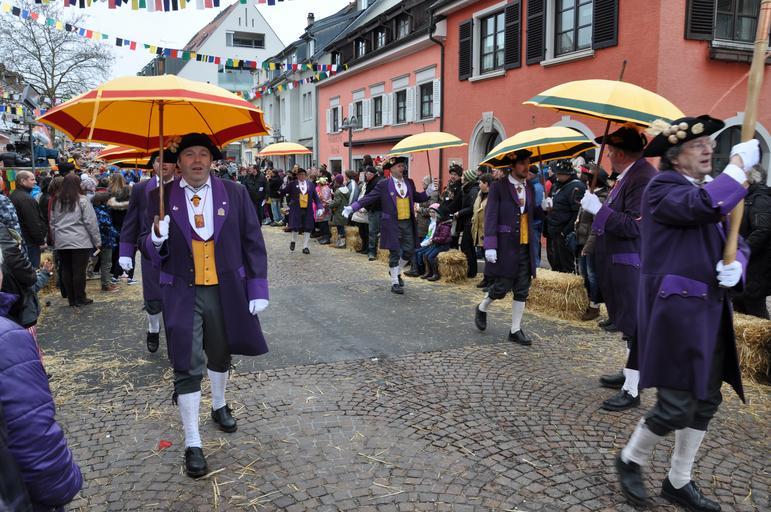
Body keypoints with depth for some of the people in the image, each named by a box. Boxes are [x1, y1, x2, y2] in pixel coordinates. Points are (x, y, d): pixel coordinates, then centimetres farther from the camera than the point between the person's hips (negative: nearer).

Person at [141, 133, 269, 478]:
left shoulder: (234, 193, -1)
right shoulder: (162, 197, -2)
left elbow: (252, 242, 1)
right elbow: (149, 249, 2)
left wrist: (258, 288, -4)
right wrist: (156, 239, -23)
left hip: (226, 290, 2)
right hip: (182, 292, -1)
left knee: (220, 355, 21)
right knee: (187, 367, -1)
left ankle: (219, 406, 49)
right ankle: (192, 443, 12)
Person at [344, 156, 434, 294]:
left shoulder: (409, 183, 10)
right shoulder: (383, 185, -5)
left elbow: (417, 197, 20)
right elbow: (369, 198, -8)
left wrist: (428, 191, 2)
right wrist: (352, 208, -17)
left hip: (408, 223, 5)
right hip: (392, 224, -5)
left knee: (409, 251, 7)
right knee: (395, 253, 0)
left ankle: (396, 271, 34)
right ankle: (395, 283, 13)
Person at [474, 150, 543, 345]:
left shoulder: (530, 188, 12)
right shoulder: (498, 187, -6)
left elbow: (532, 214, 17)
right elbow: (490, 217, -10)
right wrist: (490, 246, -18)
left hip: (525, 246, 6)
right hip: (505, 246, -6)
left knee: (522, 290, 6)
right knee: (502, 287, -2)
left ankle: (515, 330, 16)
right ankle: (482, 309, 28)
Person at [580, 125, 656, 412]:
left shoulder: (643, 178, -20)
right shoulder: (629, 175, 10)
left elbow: (634, 227, -25)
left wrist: (598, 209, -21)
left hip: (632, 267, -10)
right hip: (620, 263, 10)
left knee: (634, 325, -2)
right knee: (627, 322, 20)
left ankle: (631, 391, 7)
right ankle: (629, 374, 35)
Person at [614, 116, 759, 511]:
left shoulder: (711, 188, 16)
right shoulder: (663, 188, -10)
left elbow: (735, 242, 16)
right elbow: (707, 207, -30)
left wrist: (735, 265, -6)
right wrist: (740, 163, -17)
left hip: (709, 312, 9)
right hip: (677, 311, -9)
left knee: (705, 401, 14)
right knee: (676, 405, -6)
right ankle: (629, 460, 20)